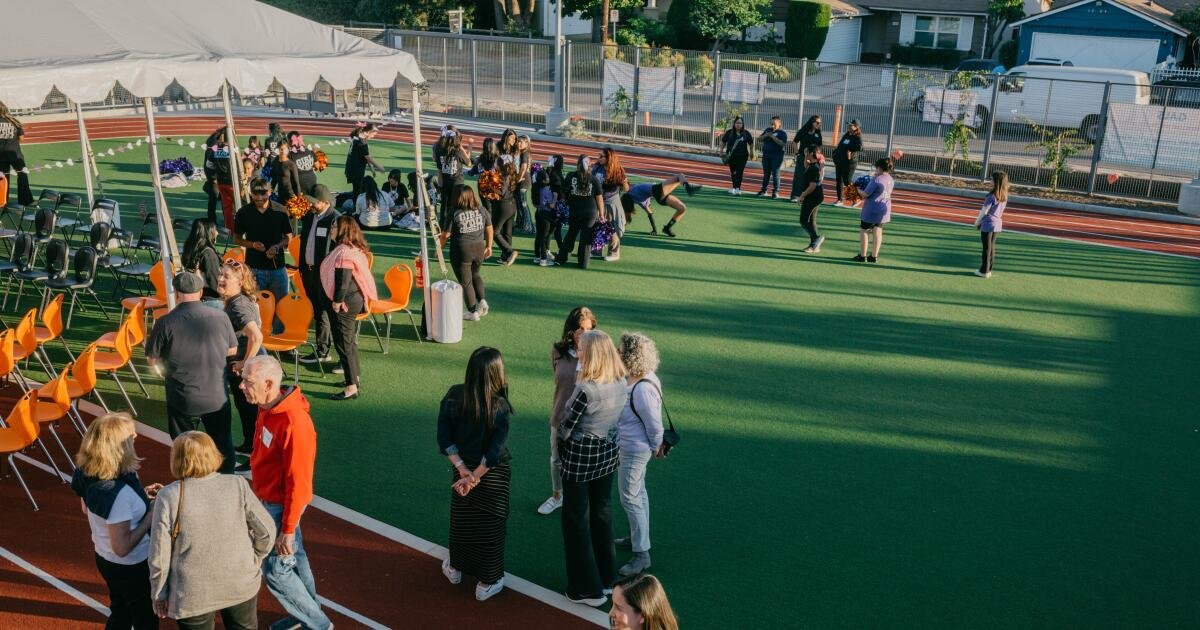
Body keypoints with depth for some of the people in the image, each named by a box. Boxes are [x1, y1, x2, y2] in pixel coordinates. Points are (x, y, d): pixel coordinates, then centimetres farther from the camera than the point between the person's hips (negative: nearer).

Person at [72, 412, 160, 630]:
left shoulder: (87, 472, -12)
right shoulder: (118, 493, -37)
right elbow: (122, 547, -30)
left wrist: (140, 495, 2)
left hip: (104, 557, 8)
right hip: (131, 566, -8)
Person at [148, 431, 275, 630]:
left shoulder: (169, 496, -17)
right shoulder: (238, 485, -13)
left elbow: (159, 554, -11)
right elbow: (266, 530, -7)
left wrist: (159, 593, 4)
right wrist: (254, 562, 10)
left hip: (193, 596, -1)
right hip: (241, 586, 1)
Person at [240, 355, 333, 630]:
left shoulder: (293, 423, -31)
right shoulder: (267, 408, -3)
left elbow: (298, 481, -26)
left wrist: (287, 529, -20)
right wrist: (257, 490, 18)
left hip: (281, 505, -9)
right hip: (267, 499, 9)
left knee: (276, 571, 3)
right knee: (294, 557, 22)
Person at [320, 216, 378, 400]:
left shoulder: (343, 252, -21)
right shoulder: (355, 249, 10)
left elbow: (343, 281, -24)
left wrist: (337, 302, -17)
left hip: (345, 302, -10)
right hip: (355, 300, 10)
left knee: (343, 343, -4)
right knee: (350, 341, 21)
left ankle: (351, 387, -1)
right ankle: (355, 377, 33)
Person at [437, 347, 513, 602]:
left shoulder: (453, 396, -13)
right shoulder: (499, 406, -23)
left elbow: (444, 438, -12)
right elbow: (496, 451, -25)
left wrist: (463, 469, -11)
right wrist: (474, 478, -16)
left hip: (462, 469, 4)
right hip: (492, 476, -4)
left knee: (460, 520, 24)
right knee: (490, 527, 14)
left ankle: (455, 568, 46)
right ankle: (486, 583, 28)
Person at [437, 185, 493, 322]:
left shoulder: (454, 213, -14)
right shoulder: (482, 210, -1)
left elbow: (445, 234, -9)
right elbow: (489, 229, 8)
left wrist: (439, 247, 7)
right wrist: (489, 246, 20)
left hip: (461, 250, -5)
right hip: (479, 248, 5)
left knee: (465, 281, 10)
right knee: (475, 274, 29)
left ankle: (473, 312, 15)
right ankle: (482, 300, 12)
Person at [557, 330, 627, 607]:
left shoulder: (586, 389, -25)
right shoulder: (621, 383, -4)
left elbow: (566, 425, -16)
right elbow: (614, 418, 5)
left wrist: (562, 441, 4)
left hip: (581, 456, -7)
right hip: (608, 452, 7)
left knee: (577, 518, 7)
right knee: (602, 511, 21)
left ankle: (588, 588, 14)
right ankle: (606, 575, 34)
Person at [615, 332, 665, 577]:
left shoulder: (642, 389, -31)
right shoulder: (645, 378, -1)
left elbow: (654, 424, -23)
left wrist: (656, 447, -7)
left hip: (634, 451, -10)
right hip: (632, 448, 10)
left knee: (630, 499, -1)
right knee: (638, 492, 23)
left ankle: (641, 555, 8)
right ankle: (638, 536, 41)